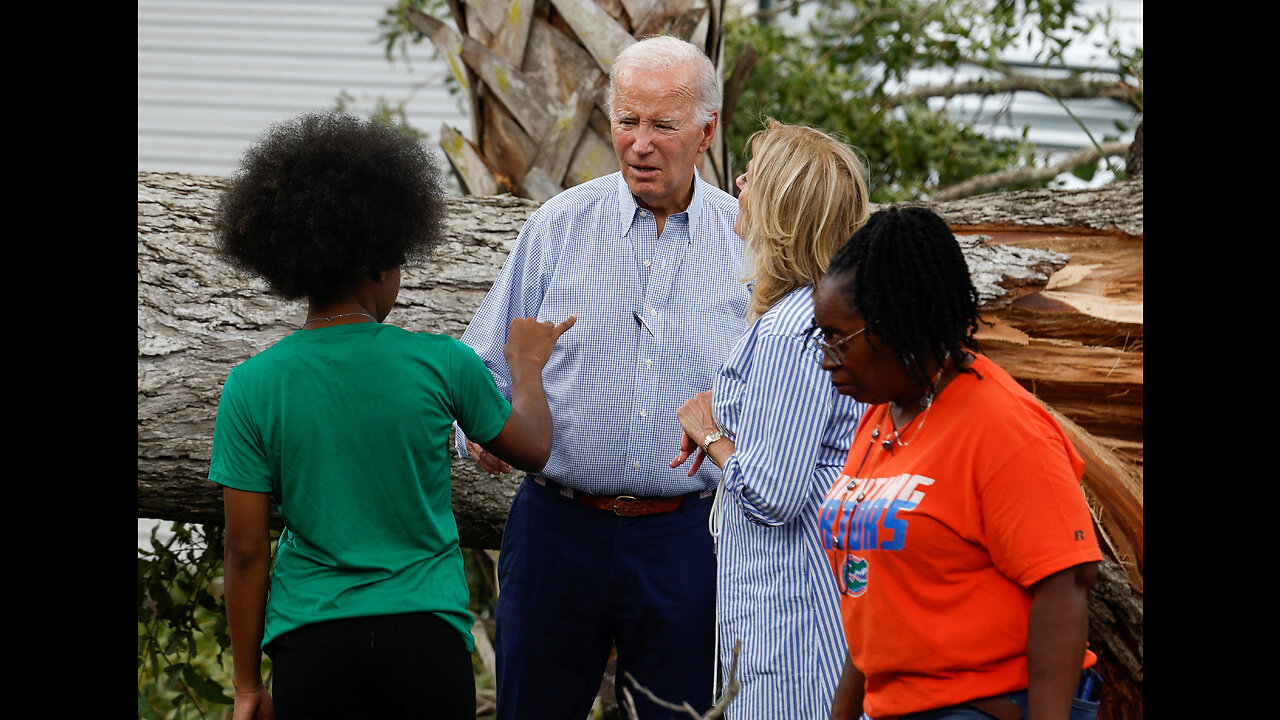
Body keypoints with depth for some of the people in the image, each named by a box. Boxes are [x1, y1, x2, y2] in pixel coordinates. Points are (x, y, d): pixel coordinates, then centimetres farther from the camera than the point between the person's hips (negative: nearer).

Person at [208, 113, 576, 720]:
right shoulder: (442, 364, -6)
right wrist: (527, 365, 31)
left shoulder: (252, 387, -5)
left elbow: (246, 551, -3)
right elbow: (532, 448, 12)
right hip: (425, 635, 0)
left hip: (312, 646, 0)